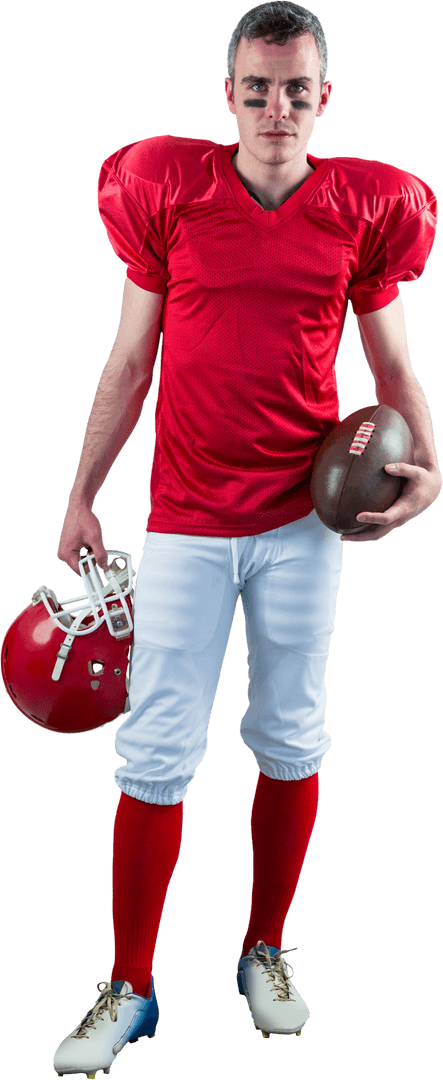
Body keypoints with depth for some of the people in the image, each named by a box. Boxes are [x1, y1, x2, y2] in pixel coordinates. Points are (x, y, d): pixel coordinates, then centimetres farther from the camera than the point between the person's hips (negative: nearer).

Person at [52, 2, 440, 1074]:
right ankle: (130, 989, 14)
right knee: (157, 752, -1)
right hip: (186, 521, -1)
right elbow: (129, 364, 5)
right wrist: (81, 498, 6)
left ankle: (264, 954, 29)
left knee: (291, 741, 10)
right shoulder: (170, 189, 0)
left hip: (303, 519, 1)